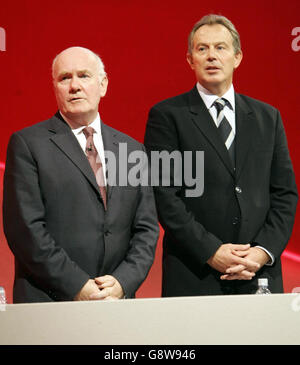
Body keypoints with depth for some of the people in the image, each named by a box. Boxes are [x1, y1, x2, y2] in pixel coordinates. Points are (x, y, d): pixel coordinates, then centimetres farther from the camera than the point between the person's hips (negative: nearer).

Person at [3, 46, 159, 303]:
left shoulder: (133, 150, 13)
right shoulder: (27, 144, 0)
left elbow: (147, 229, 10)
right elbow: (26, 228, -8)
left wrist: (123, 282, -6)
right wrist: (77, 287, -13)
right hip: (48, 302, -3)